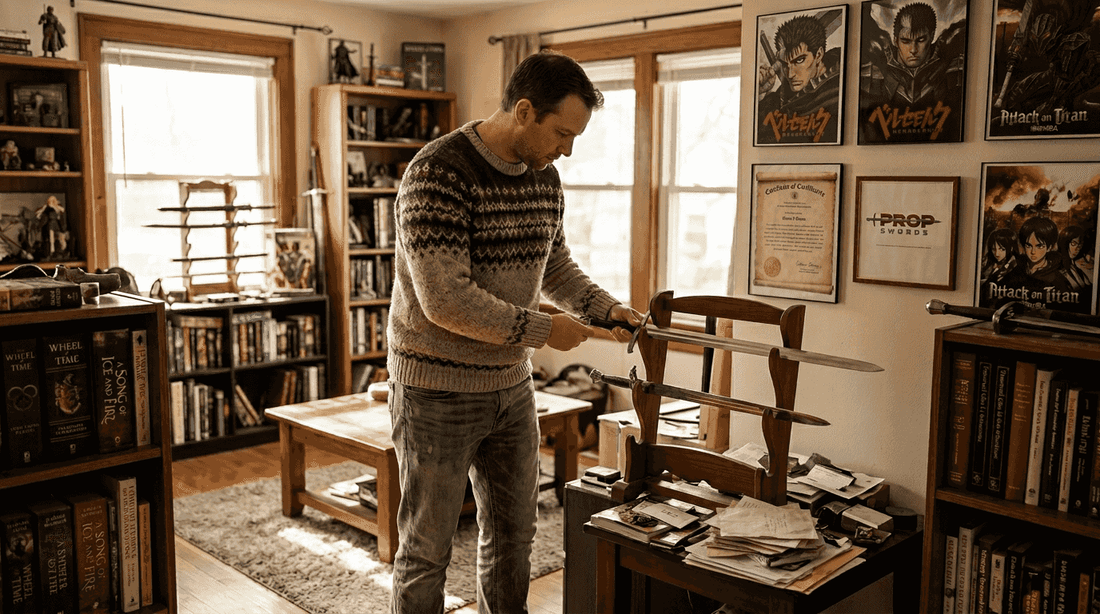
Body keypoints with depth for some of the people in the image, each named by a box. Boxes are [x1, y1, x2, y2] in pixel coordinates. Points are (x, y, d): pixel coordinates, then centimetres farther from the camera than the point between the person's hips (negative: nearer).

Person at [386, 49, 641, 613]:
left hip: (510, 385, 8)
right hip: (437, 391, -7)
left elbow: (555, 265, 18)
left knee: (513, 533, 19)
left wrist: (607, 308, 1)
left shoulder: (544, 178, 4)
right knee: (427, 547, 6)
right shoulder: (438, 174, -22)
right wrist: (543, 330, -21)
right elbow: (446, 301, -28)